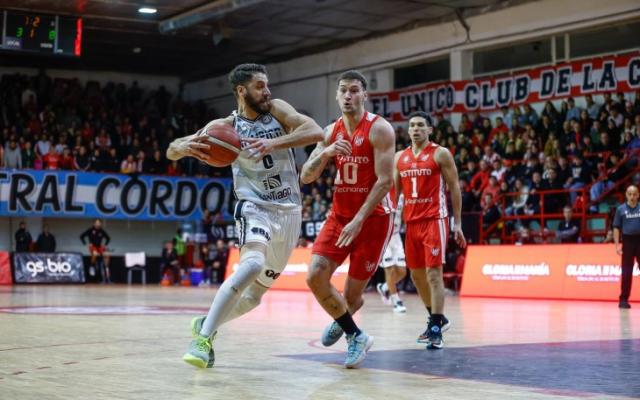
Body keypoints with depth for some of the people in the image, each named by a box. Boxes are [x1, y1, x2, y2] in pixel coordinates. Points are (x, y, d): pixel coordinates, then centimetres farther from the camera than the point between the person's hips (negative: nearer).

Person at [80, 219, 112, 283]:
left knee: (107, 255, -22)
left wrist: (105, 245, -1)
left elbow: (108, 238, 14)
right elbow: (82, 236, -3)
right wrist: (85, 244, -13)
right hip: (93, 246, -3)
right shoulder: (90, 230, -10)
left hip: (100, 246, 3)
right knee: (95, 254, -36)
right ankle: (92, 266, -10)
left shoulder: (102, 231, -2)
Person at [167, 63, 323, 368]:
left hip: (289, 212, 4)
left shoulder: (277, 109, 0)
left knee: (256, 291, 9)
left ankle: (205, 324, 31)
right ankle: (203, 338, -29)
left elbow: (315, 132, -16)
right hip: (255, 207, -4)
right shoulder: (226, 126, -5)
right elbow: (171, 152, -5)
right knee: (252, 264, -33)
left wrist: (273, 143, -31)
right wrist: (185, 146, -31)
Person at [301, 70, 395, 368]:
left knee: (353, 293, -2)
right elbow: (305, 178, 1)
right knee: (315, 276, -13)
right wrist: (325, 153, -18)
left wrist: (359, 220, -25)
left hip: (374, 217, -5)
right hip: (340, 215, 5)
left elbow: (385, 181, -19)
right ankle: (356, 337, 5)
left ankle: (341, 320, 36)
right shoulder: (330, 132, 4)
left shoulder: (379, 129, -13)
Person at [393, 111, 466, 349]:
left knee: (433, 274, -12)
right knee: (416, 275, 12)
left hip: (434, 220, -6)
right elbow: (394, 189, 17)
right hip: (411, 222, 6)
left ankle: (436, 329, -12)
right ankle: (437, 319, 30)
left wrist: (457, 223, -6)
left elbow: (454, 188, -2)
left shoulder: (440, 154, -3)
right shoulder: (400, 157, 11)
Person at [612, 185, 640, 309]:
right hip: (628, 241, -1)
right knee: (626, 272, 3)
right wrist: (617, 245, -5)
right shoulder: (621, 209, 2)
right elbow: (616, 228, 3)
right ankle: (624, 299, 8)